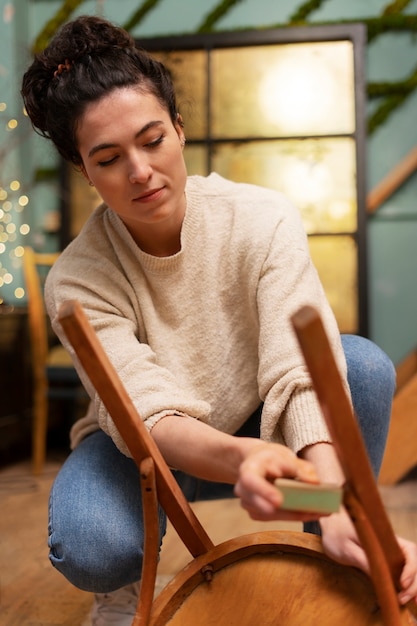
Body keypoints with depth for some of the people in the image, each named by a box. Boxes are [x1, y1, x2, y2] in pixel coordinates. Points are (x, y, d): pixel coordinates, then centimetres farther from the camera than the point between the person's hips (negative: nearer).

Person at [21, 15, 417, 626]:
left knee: (366, 364, -27)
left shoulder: (263, 220, -23)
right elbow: (149, 415, -35)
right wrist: (238, 457, -58)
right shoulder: (77, 282, -23)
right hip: (148, 447, -1)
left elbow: (300, 372, -34)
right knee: (88, 549, -34)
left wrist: (338, 510, -51)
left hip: (258, 426, 2)